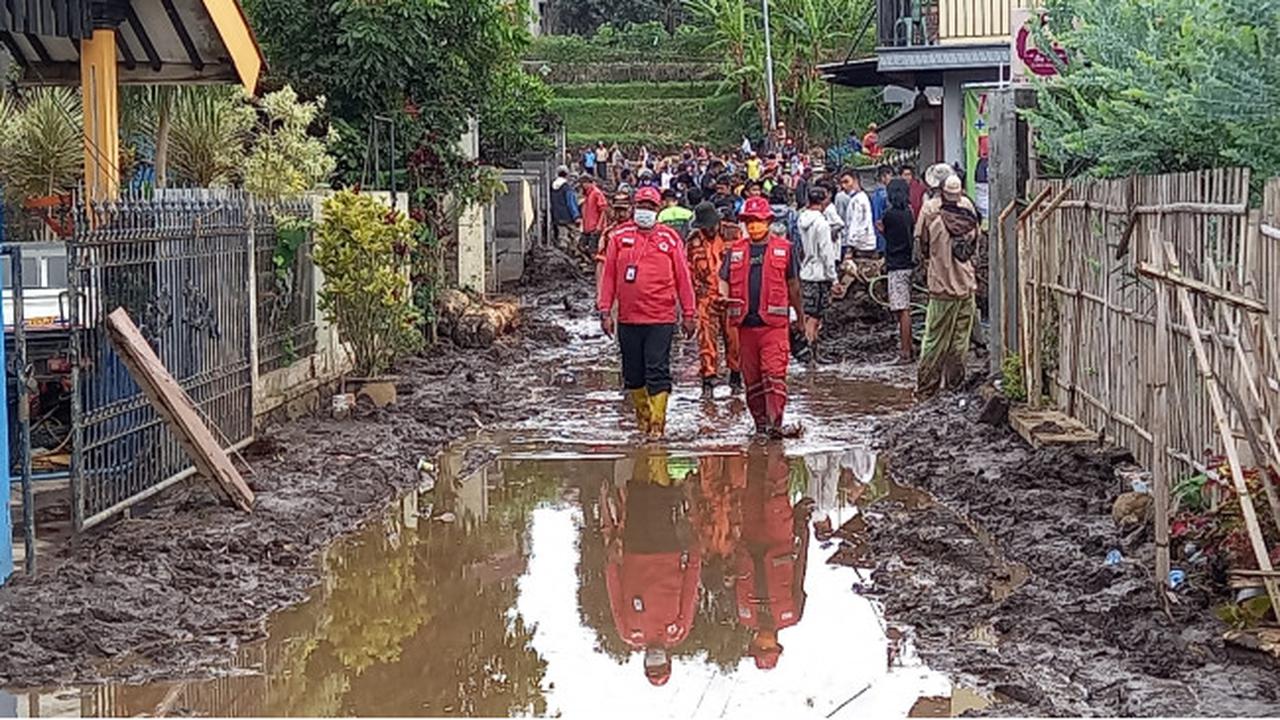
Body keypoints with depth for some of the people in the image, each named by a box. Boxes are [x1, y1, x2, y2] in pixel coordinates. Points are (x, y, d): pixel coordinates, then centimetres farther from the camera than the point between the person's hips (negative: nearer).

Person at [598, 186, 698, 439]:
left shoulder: (670, 238, 3)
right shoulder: (619, 236, 6)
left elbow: (683, 277, 5)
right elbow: (608, 275, 8)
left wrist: (688, 314, 4)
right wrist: (605, 311, 3)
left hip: (661, 319, -2)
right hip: (628, 318, 2)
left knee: (658, 372, -8)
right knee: (633, 374, 10)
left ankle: (657, 423, -5)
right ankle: (643, 414, 28)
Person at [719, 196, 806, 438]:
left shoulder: (783, 248, 5)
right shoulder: (736, 250, 11)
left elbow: (793, 284, 13)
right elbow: (724, 279, 11)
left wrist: (800, 314, 20)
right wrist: (723, 296, -12)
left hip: (774, 323, -3)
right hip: (746, 324, 3)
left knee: (774, 375, -13)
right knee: (752, 379, 8)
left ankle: (775, 422, -15)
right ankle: (760, 423, 17)